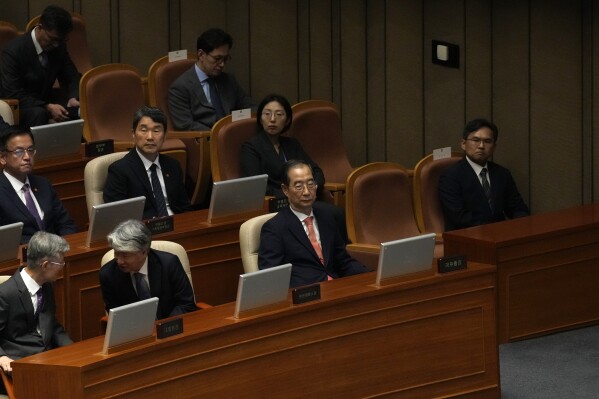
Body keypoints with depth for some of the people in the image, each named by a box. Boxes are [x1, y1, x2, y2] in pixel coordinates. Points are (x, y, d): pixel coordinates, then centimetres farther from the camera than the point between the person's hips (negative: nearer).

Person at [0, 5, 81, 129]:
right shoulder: (14, 50, -19)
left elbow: (72, 77, 7)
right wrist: (47, 107, -32)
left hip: (45, 103, 6)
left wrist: (73, 98, -16)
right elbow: (12, 94, -22)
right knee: (38, 113, -36)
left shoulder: (59, 46, -2)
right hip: (18, 108, -6)